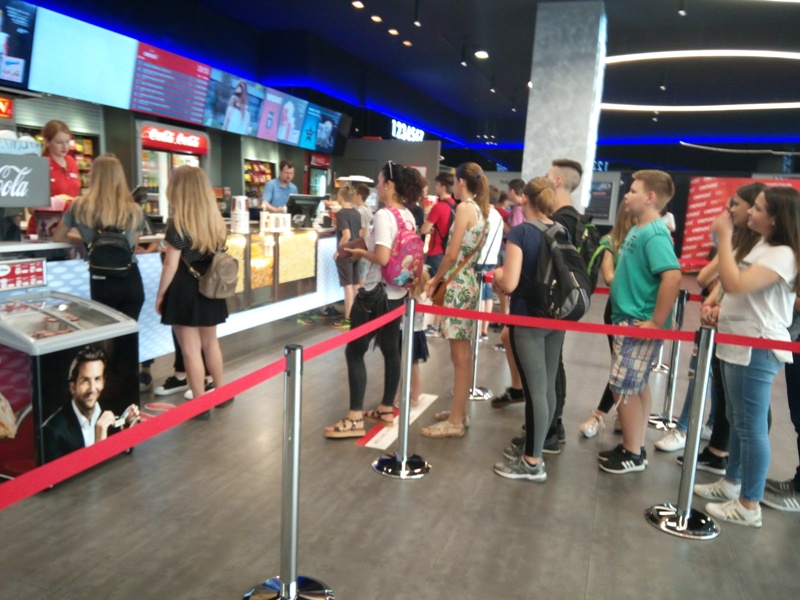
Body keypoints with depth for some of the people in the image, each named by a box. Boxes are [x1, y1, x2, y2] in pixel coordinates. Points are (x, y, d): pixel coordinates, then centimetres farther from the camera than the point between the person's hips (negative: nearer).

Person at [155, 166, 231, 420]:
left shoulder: (177, 223, -16)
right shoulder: (217, 221, 3)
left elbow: (171, 265, -15)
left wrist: (160, 295, -5)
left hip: (185, 290, -6)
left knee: (191, 349, 4)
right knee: (210, 343, 22)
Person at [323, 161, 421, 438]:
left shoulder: (383, 215, -19)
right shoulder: (408, 216, 7)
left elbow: (382, 258, -28)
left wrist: (361, 253, -10)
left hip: (377, 292, -9)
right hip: (397, 292, 9)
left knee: (354, 351, -1)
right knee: (391, 349, 15)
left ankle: (354, 419, 1)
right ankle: (386, 409, 26)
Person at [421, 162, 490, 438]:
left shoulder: (464, 207, -13)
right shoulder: (481, 210, 13)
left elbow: (452, 254, -16)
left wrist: (435, 281, -3)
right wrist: (440, 278, 13)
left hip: (458, 285, -9)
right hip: (469, 282, 9)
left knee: (460, 356, -4)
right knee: (464, 354, 14)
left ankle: (455, 422, 3)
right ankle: (459, 412, 25)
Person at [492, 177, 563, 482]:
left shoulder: (520, 232, -12)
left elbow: (509, 284, -18)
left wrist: (496, 273, 2)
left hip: (527, 319, -7)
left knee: (534, 388, -3)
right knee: (547, 386, 14)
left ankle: (532, 462, 7)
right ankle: (533, 444, 30)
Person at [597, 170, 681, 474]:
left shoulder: (654, 234, -18)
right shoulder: (638, 230, 11)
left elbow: (673, 276, -29)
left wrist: (656, 322, -26)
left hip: (640, 324, -10)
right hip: (628, 320, 10)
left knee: (623, 388, -3)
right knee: (636, 387, 16)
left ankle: (632, 455, 11)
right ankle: (634, 447, 27)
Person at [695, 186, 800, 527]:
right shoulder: (762, 247, 14)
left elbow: (734, 284, -29)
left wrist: (725, 236, -21)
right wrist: (718, 307, 3)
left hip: (757, 350, -10)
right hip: (738, 344, 10)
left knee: (751, 425, -3)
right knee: (737, 420, 19)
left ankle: (749, 506, 7)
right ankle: (732, 482, 33)